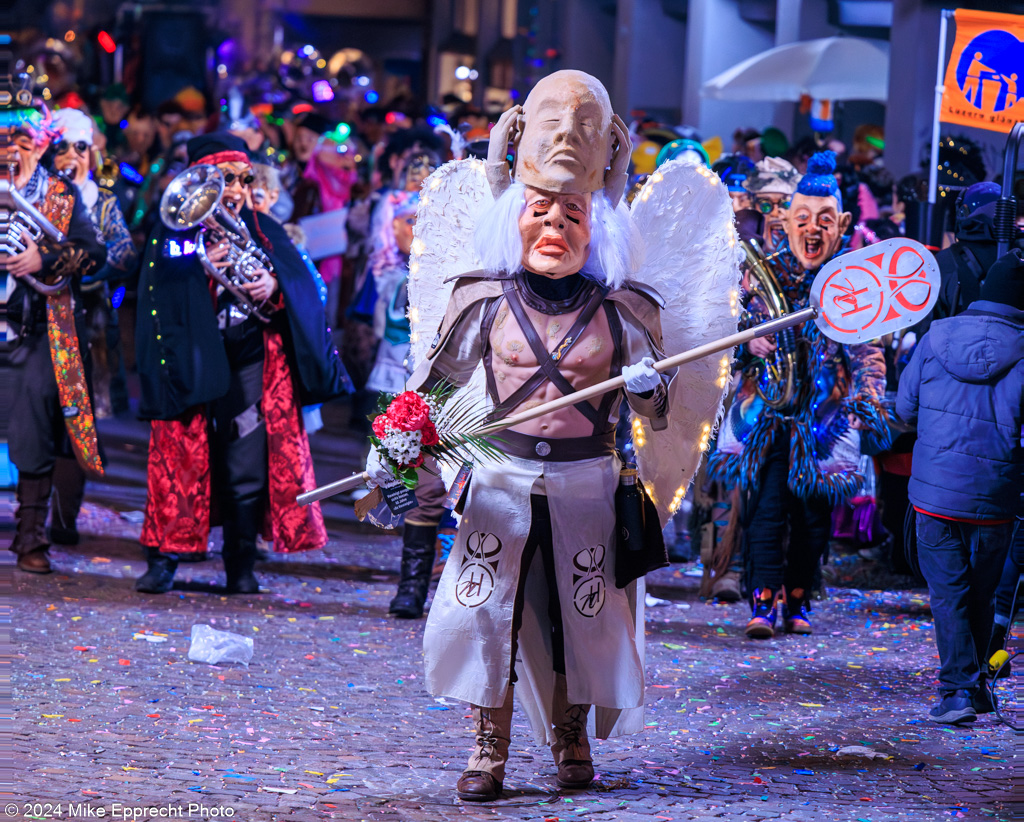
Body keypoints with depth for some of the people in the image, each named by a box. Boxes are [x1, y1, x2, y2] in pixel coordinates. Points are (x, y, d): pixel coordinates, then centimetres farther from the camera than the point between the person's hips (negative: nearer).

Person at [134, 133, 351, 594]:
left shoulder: (262, 230, 13)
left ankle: (240, 567, 7)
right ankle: (163, 560, 1)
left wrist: (274, 285, -15)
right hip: (190, 360, -2)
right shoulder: (173, 232, 7)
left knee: (248, 468, -1)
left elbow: (303, 284, 5)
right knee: (180, 460, -6)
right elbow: (158, 294, -4)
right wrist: (203, 270, -17)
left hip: (250, 361, 2)